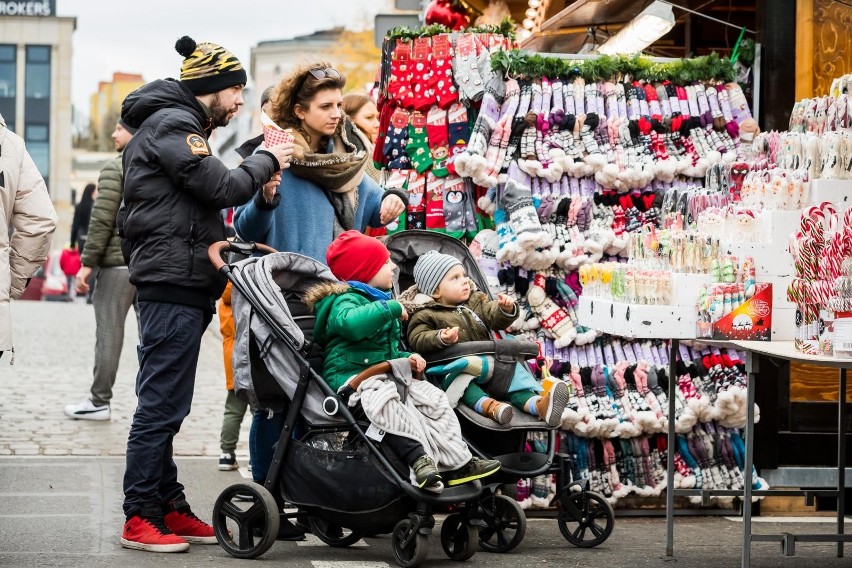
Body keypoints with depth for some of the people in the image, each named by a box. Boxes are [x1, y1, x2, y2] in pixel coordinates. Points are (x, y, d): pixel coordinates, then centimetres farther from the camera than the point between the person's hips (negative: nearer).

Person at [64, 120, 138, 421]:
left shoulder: (116, 168, -7)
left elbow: (102, 220, -13)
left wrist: (87, 263, -10)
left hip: (119, 263, -6)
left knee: (109, 332, 0)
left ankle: (99, 401, 4)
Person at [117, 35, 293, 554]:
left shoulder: (177, 125, 23)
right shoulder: (172, 124, -9)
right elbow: (221, 186, -17)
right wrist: (267, 161, -1)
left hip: (181, 285, 11)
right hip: (173, 284, -11)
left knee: (166, 406, 12)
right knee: (161, 405, -9)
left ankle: (168, 507, 17)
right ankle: (140, 519, -6)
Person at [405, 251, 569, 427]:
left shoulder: (475, 302, 21)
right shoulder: (426, 315, 3)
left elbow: (495, 320, 15)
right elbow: (417, 340, -10)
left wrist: (506, 310, -9)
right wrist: (442, 338, -28)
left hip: (487, 363, 5)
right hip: (456, 366, -5)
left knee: (513, 370, -17)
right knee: (458, 377, -36)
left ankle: (538, 404, -39)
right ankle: (486, 405, -60)